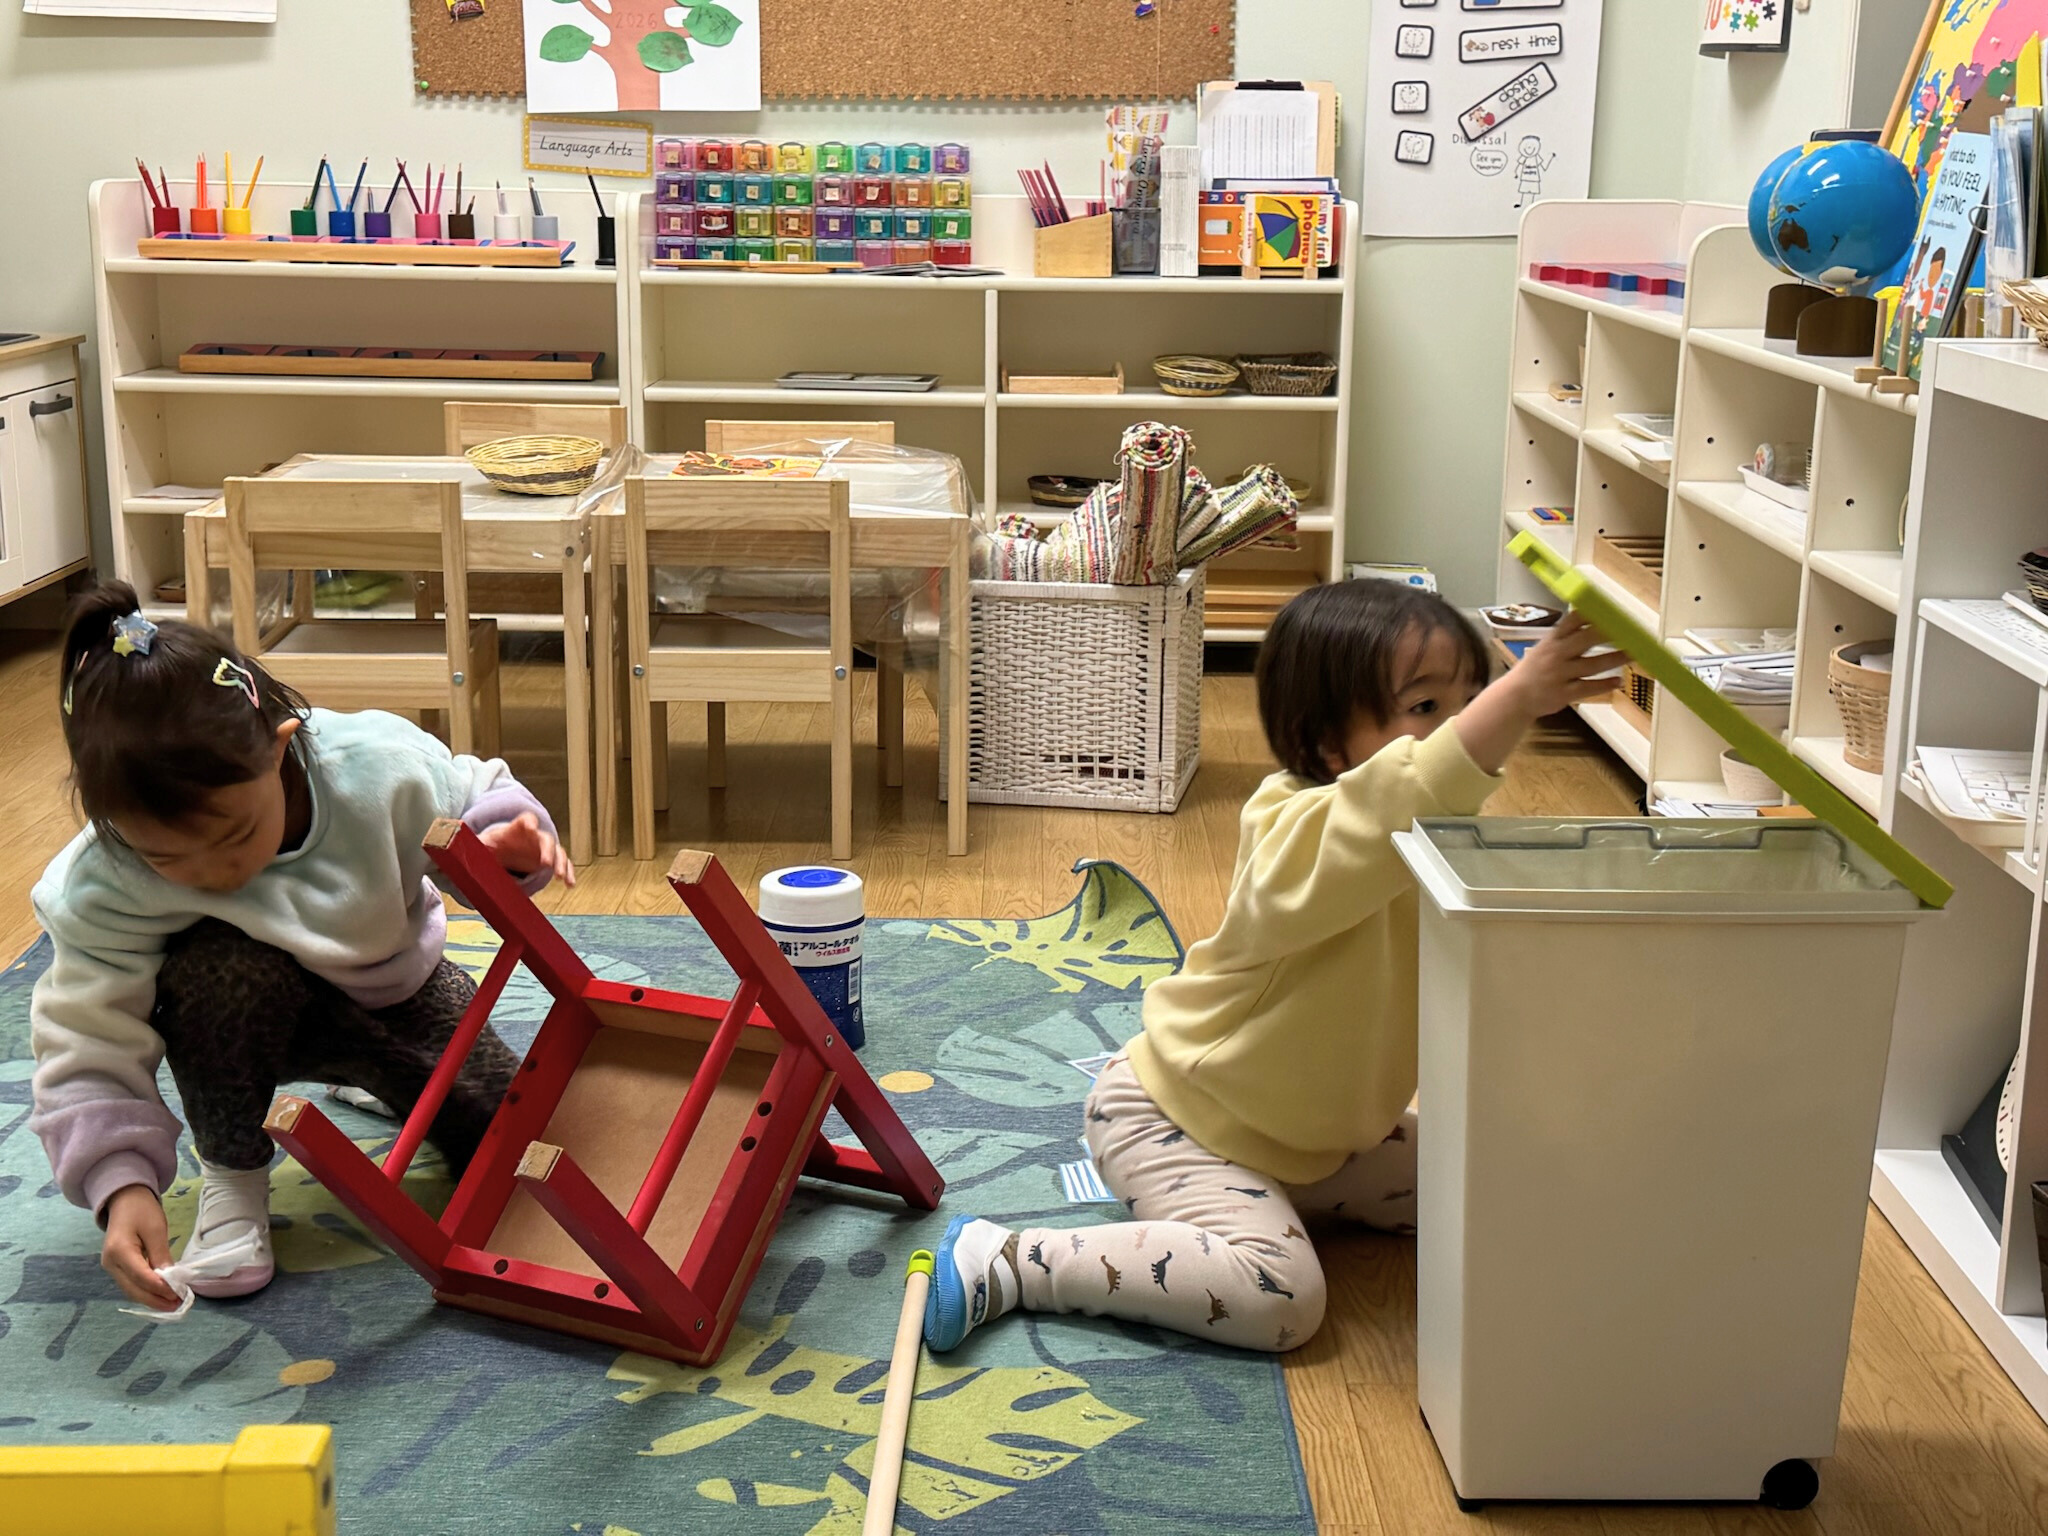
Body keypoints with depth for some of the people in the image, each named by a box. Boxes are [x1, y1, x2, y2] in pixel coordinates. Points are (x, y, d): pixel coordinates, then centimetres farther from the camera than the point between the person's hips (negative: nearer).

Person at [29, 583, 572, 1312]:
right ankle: (231, 1170, -9)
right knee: (221, 970, -39)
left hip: (396, 989, 2)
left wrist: (509, 841, -37)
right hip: (247, 1013, -2)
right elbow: (88, 1052, -27)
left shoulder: (379, 766, -34)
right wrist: (122, 1186, -42)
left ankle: (366, 1080, 28)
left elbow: (476, 799, -13)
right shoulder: (105, 889, -33)